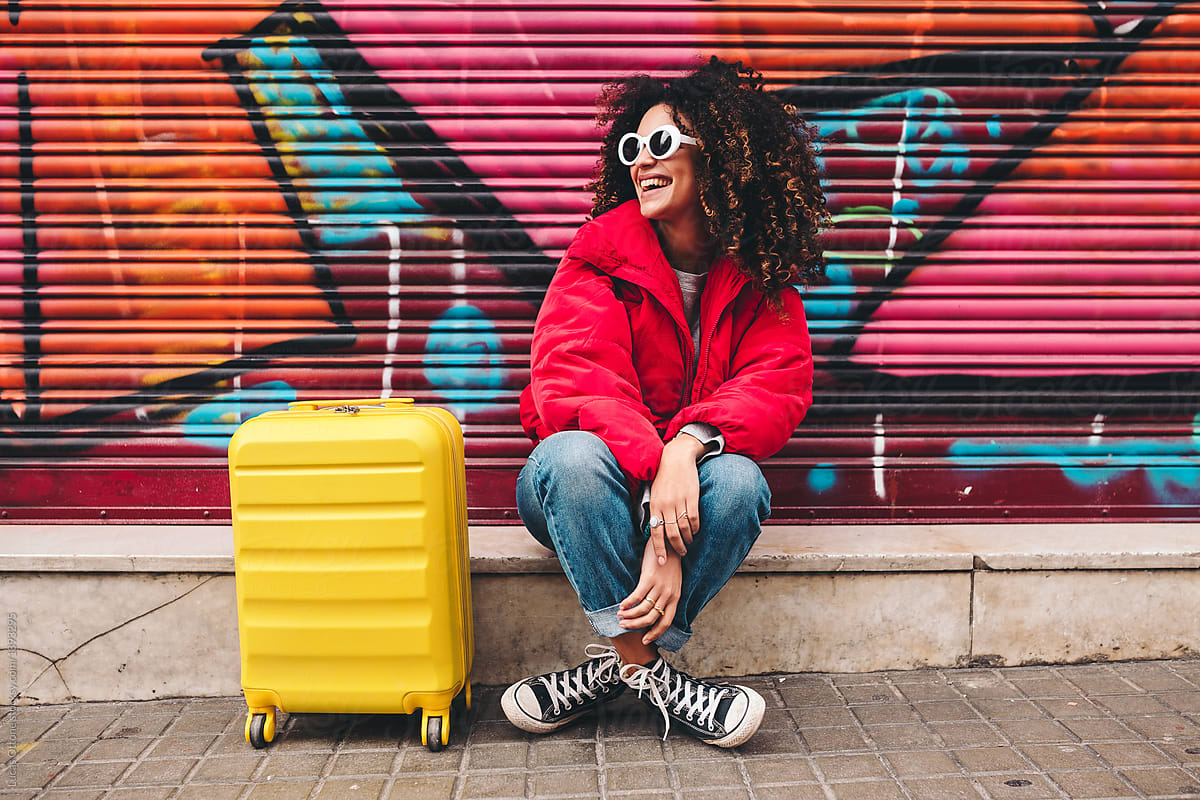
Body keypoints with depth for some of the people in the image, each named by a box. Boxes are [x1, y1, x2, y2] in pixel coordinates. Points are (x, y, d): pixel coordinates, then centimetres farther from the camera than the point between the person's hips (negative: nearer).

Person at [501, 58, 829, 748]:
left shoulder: (759, 278, 0)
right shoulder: (604, 253, -7)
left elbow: (777, 387, -13)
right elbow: (574, 380, -20)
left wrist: (691, 443, -33)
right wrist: (654, 471, -35)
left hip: (692, 480, 2)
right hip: (591, 484, -1)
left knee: (740, 482, -31)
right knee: (573, 456, -35)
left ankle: (620, 662, -17)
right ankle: (645, 667, -22)